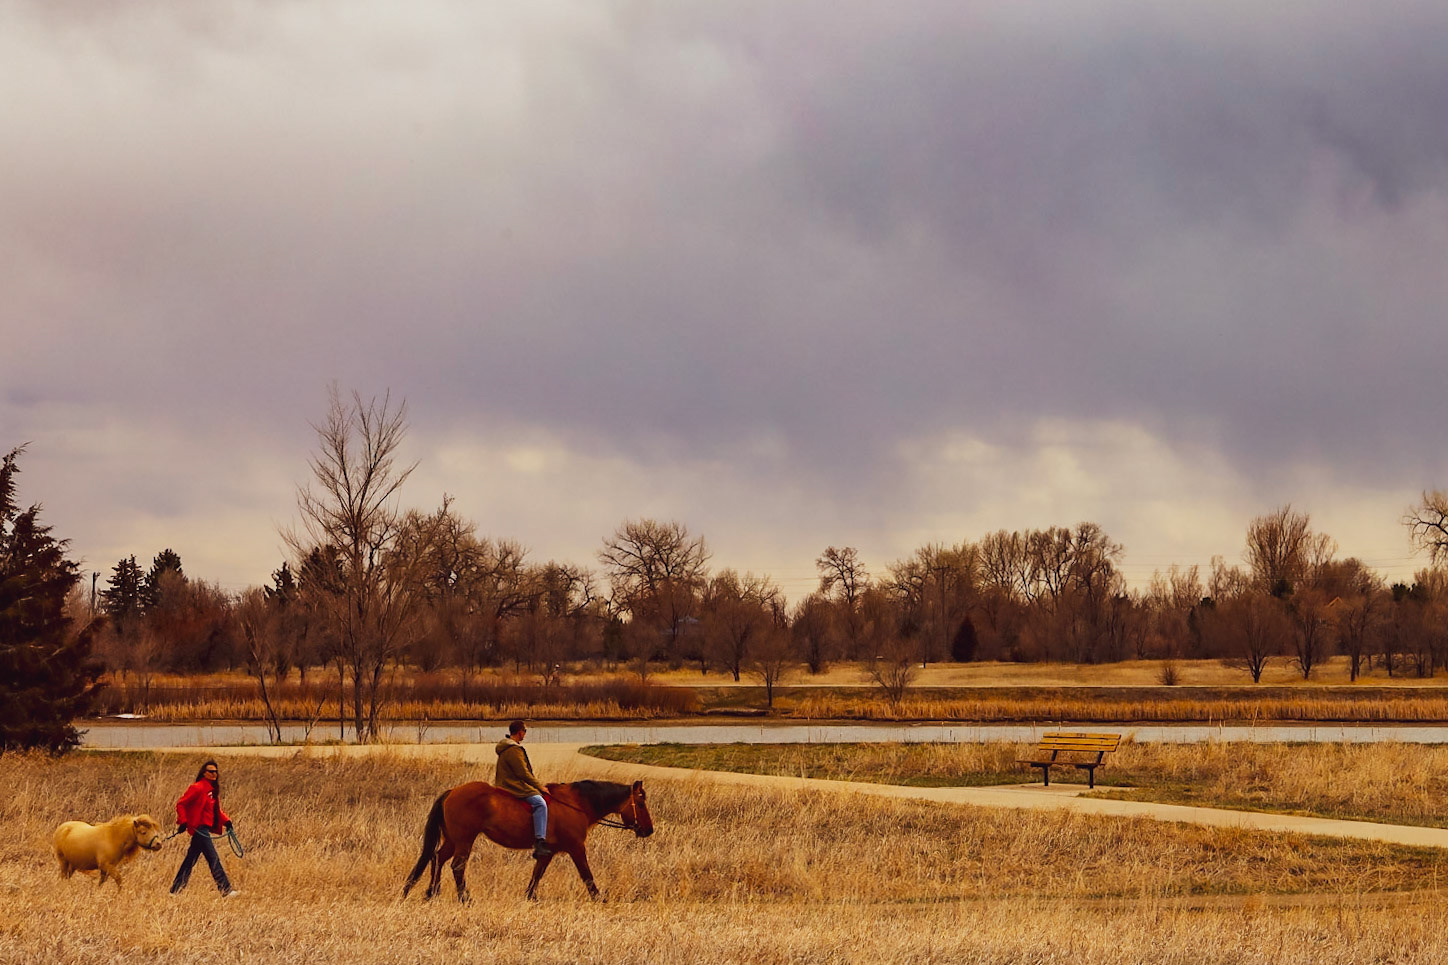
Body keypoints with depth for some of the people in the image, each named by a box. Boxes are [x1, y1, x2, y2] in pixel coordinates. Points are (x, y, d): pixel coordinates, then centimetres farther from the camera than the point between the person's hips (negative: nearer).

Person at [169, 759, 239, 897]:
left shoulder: (213, 790, 15)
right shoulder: (198, 788, -12)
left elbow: (217, 810, 23)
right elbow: (181, 804, -11)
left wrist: (226, 821, 7)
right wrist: (182, 822, -20)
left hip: (205, 829, 9)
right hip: (199, 828, -9)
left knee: (190, 860, 12)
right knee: (214, 859, -10)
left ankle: (175, 890, 18)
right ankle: (226, 890, -11)